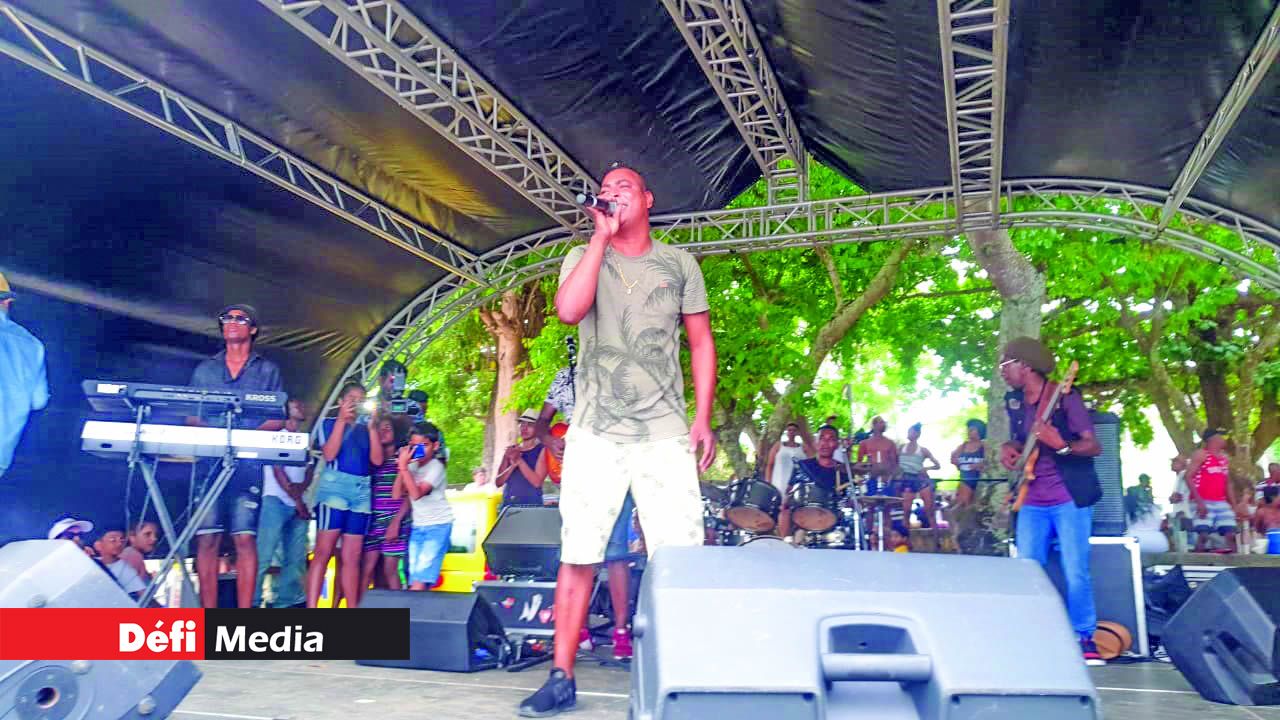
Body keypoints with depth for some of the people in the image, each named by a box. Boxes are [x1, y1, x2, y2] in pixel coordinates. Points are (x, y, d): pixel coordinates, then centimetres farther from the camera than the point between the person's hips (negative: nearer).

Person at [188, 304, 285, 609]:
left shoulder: (268, 370, 13)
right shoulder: (204, 370, 20)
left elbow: (278, 419, 6)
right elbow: (191, 417, 14)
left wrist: (248, 436, -12)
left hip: (248, 463, -2)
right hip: (209, 461, 2)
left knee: (245, 538, -8)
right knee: (207, 539, -3)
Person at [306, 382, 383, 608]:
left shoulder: (366, 429, 19)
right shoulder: (329, 423, 10)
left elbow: (377, 460, 6)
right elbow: (329, 454, -6)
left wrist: (373, 426, 1)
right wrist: (341, 420, -8)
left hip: (362, 490, 4)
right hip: (335, 485, -4)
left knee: (352, 557, 4)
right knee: (323, 552, -10)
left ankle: (352, 611, 6)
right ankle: (310, 610, -12)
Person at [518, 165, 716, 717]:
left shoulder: (678, 264, 10)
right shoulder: (583, 256, 10)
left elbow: (701, 343, 11)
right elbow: (568, 310, -12)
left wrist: (703, 419, 2)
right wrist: (601, 236, -7)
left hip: (665, 436, 0)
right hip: (595, 434, 0)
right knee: (577, 557, 1)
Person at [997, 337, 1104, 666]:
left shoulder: (1064, 397, -9)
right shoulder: (1014, 402, 10)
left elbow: (1093, 446, -11)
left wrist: (1061, 445, -29)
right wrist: (1009, 449, 1)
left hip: (1070, 499, -6)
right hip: (1032, 502, 6)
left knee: (1076, 572, -6)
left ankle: (1084, 638, 9)